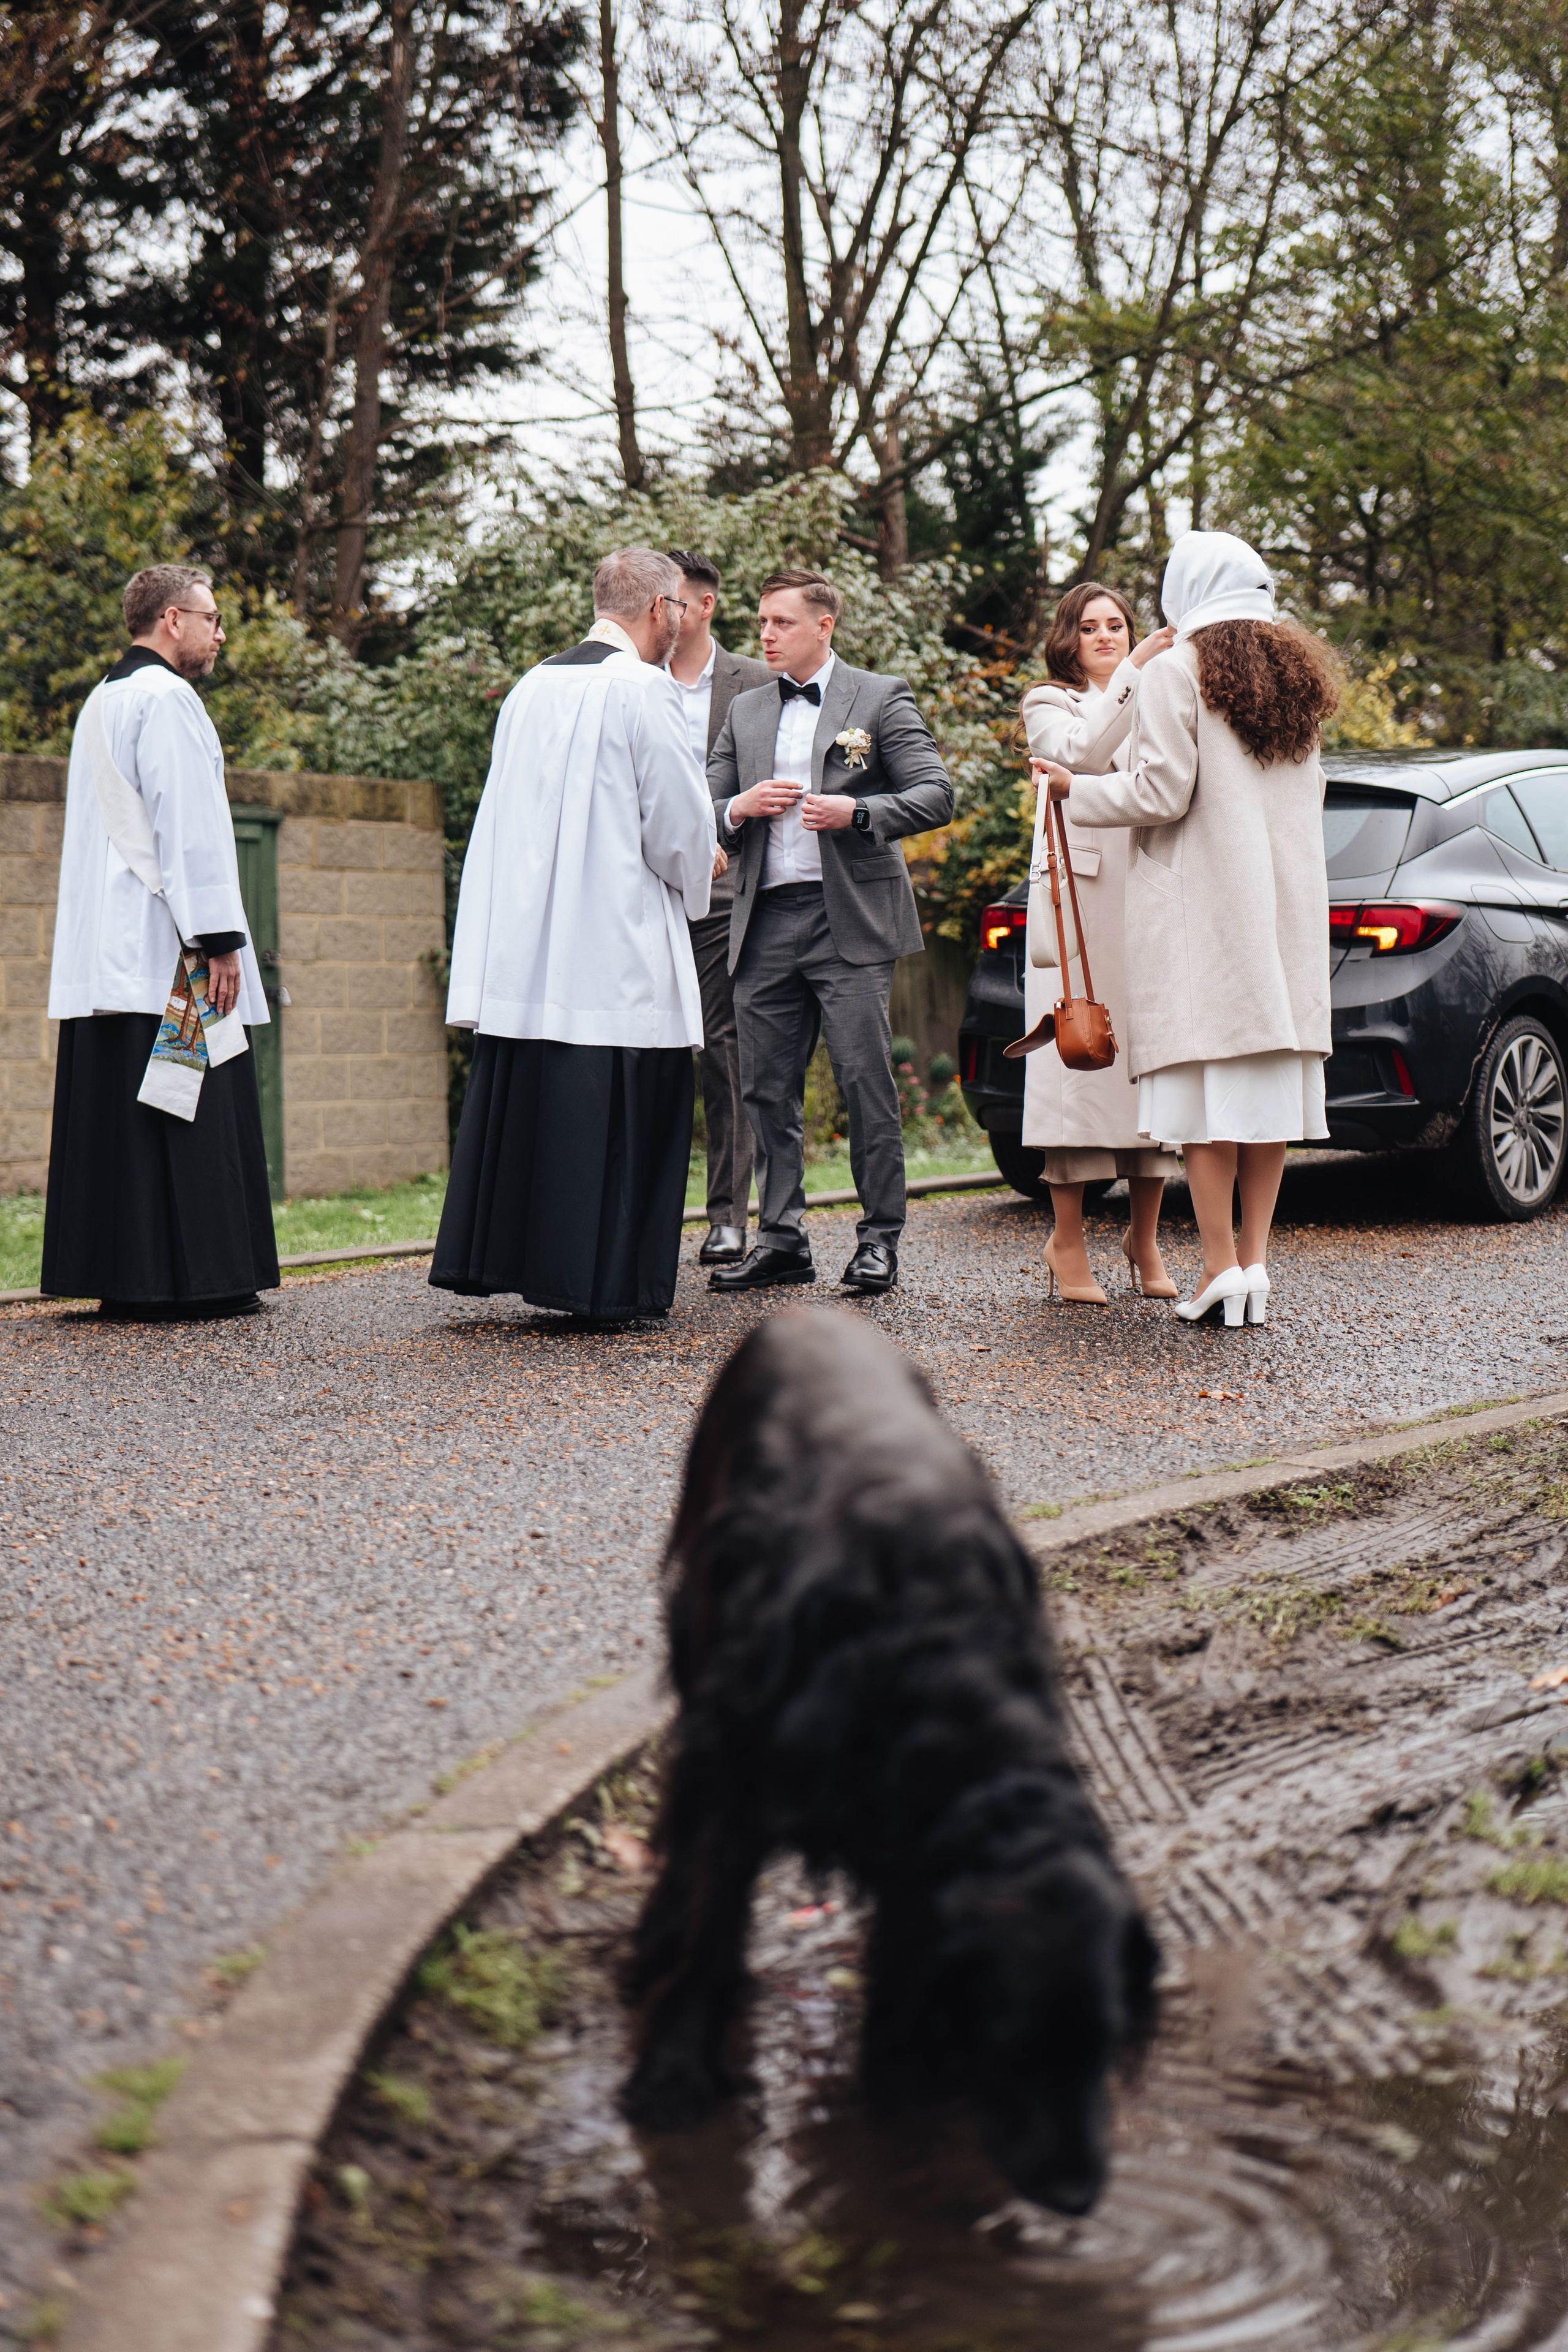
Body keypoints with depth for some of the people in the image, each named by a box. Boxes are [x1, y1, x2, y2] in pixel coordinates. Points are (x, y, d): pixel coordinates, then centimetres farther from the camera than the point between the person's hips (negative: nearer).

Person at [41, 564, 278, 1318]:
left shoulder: (101, 702, 20)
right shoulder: (166, 698, -10)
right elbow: (188, 827, -17)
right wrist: (219, 939, -19)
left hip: (101, 954, 10)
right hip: (162, 945, -10)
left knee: (111, 1108, 8)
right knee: (184, 1112, -7)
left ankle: (110, 1274, 9)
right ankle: (181, 1277, -7)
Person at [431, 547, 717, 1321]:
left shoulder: (530, 689, 10)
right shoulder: (643, 690, -11)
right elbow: (680, 824, -11)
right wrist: (690, 886, 11)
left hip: (523, 939, 7)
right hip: (619, 948, -7)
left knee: (518, 1099, 12)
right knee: (619, 1111, -1)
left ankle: (497, 1257, 17)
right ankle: (605, 1283, 1)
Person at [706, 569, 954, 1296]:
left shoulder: (880, 698, 4)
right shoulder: (746, 711, 18)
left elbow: (935, 796, -2)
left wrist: (856, 813, -16)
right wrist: (740, 808, -5)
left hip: (849, 918, -5)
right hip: (766, 923, 5)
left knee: (865, 1081, -6)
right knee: (769, 1088, 5)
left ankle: (880, 1237, 2)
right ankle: (781, 1239, 13)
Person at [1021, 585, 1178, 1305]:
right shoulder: (1049, 705, 9)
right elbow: (1080, 752, -14)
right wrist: (1131, 675, -21)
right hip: (1079, 896, -4)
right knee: (1078, 1058, -6)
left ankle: (1145, 1235, 9)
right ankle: (1067, 1240, -1)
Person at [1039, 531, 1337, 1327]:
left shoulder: (1178, 672, -8)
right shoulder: (1298, 675, 13)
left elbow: (1161, 793, -13)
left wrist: (1077, 789, 2)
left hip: (1199, 901, -6)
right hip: (1287, 902, 6)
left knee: (1204, 1077, -4)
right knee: (1272, 1071, 6)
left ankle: (1221, 1268, -7)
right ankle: (1257, 1262, 7)